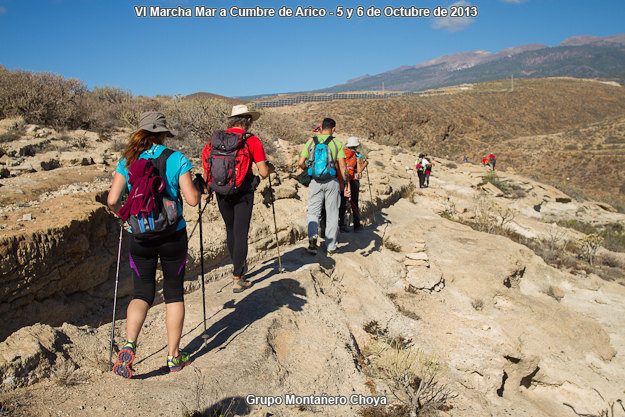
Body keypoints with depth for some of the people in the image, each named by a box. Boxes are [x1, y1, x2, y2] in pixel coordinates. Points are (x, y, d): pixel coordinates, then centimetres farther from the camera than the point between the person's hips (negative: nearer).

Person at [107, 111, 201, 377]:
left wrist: (122, 212, 16)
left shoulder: (128, 161, 0)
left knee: (142, 293, 13)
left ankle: (129, 345, -9)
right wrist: (197, 188, 10)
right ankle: (173, 355, 20)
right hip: (173, 235, -2)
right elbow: (192, 200, -11)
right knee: (173, 292, 12)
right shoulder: (177, 159, -7)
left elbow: (112, 200, -6)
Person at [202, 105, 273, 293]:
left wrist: (208, 187, 17)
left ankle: (238, 265, 38)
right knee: (240, 233, 1)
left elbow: (205, 160, 6)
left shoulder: (216, 138, 4)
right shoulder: (252, 141, -8)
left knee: (230, 230, 20)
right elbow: (263, 172, -11)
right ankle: (237, 279, 3)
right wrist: (270, 168, 11)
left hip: (221, 193, 4)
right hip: (243, 193, -4)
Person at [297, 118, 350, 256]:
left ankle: (312, 237, -17)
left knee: (313, 212, 10)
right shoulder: (336, 143, -2)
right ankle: (330, 248, 15)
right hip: (331, 182, -1)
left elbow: (300, 162, -3)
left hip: (315, 182, 1)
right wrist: (345, 184, 0)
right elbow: (342, 166, -6)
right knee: (332, 214, 9)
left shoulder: (311, 142, 2)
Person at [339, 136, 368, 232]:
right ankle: (356, 225, 17)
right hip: (353, 181, -3)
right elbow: (359, 170, -8)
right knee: (354, 204, 8)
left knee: (342, 203, 5)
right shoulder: (357, 155, -4)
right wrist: (365, 164, 8)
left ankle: (341, 224, -2)